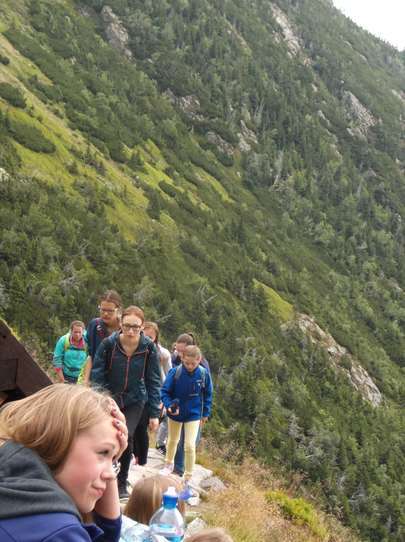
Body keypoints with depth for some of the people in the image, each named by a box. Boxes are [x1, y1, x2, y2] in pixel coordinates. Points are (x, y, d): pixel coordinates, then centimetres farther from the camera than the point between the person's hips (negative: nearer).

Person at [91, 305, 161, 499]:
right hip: (109, 398, 0)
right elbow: (96, 376, -12)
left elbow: (153, 381, -7)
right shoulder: (108, 344, -18)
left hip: (135, 401, 0)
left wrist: (154, 414, -7)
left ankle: (122, 484, 4)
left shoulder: (149, 348, -14)